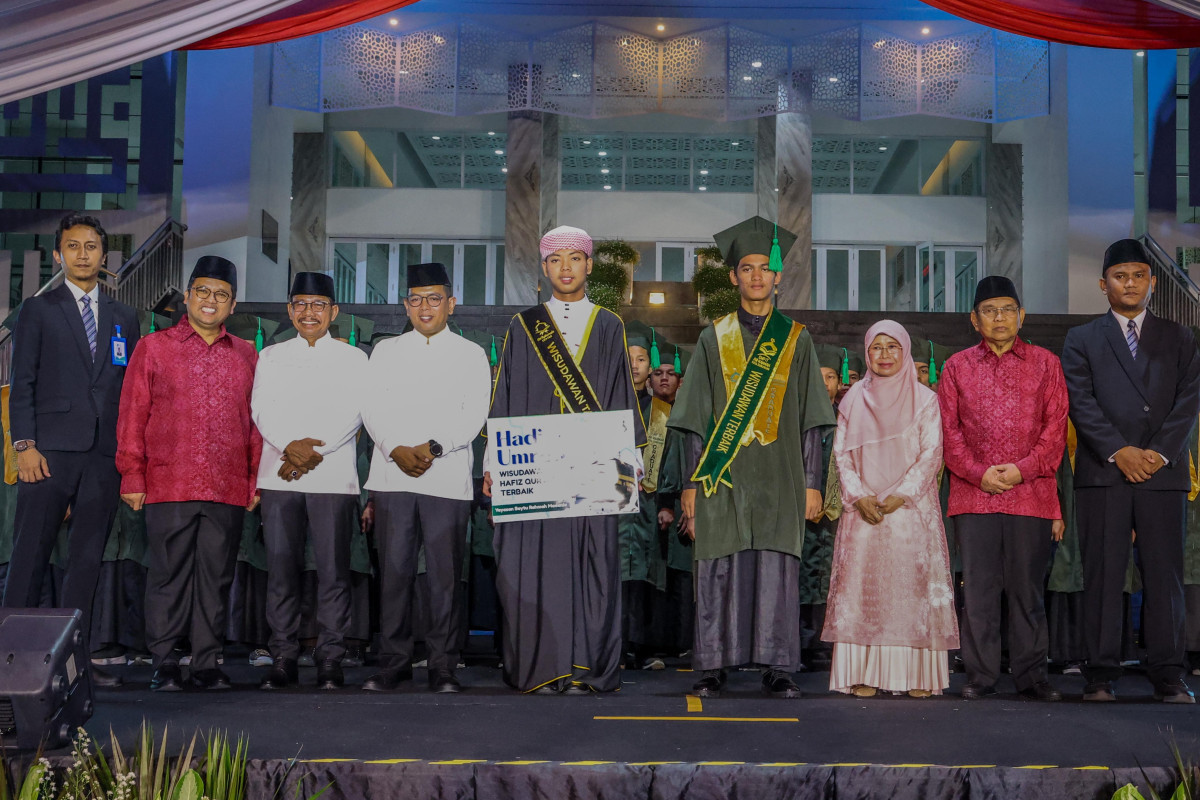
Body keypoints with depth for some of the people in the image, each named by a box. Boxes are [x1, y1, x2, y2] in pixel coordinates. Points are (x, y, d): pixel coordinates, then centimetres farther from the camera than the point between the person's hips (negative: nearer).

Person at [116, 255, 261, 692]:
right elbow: (132, 415, 5)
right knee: (168, 574, 2)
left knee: (216, 577, 4)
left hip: (229, 490, 2)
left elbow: (256, 422, 14)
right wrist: (132, 476, -1)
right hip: (168, 487, -2)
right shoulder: (153, 348, 7)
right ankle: (164, 663, 10)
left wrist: (256, 480, 8)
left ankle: (207, 663, 12)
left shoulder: (246, 356, 13)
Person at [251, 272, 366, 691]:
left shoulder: (353, 358, 10)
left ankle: (330, 660, 1)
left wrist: (313, 452, -13)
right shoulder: (271, 356, 17)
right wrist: (290, 445, -14)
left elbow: (351, 414, -1)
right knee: (282, 569, 0)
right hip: (279, 478, 2)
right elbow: (262, 409, 4)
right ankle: (283, 659, 7)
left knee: (333, 570, -5)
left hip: (333, 478, -2)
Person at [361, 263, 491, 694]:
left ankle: (443, 666, 4)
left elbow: (474, 414, 0)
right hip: (392, 475, 2)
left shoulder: (471, 354, 11)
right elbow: (373, 408, 7)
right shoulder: (386, 350, 16)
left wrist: (433, 447, -14)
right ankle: (393, 662, 9)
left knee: (446, 574, -2)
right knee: (394, 570, 1)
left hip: (447, 477, -1)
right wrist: (395, 449, -11)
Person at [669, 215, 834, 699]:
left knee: (777, 569, -2)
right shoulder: (714, 339, 10)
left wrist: (812, 483, 1)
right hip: (723, 478, 0)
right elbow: (697, 418, 7)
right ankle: (713, 668, 5)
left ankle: (776, 668, 3)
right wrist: (692, 484, 1)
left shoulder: (795, 340, 10)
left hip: (779, 477, 0)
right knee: (719, 571, -1)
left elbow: (810, 419, 7)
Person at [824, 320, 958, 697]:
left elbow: (931, 454, -1)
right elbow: (842, 454, 8)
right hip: (864, 510, 2)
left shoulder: (924, 399, 5)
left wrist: (901, 495, -12)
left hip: (911, 508, -2)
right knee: (862, 585, -5)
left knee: (913, 585, -6)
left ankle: (917, 675, -2)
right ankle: (864, 675, -2)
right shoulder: (853, 400, 11)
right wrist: (859, 496, -7)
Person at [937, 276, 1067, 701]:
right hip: (973, 495, 1)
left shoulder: (1045, 363, 10)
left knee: (1028, 587, 3)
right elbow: (948, 430, 6)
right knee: (978, 587, 1)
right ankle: (980, 676, 9)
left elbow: (1056, 427, 4)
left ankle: (1031, 675, 11)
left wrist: (1023, 468, -10)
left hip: (1032, 493, -1)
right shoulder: (956, 367, 11)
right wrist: (979, 473, -8)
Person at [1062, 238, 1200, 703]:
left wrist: (1160, 452, -8)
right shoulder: (1081, 339, 12)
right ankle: (1101, 676, 2)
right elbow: (1080, 402, 1)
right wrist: (1119, 451, -11)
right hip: (1103, 473, -1)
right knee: (1103, 574, -2)